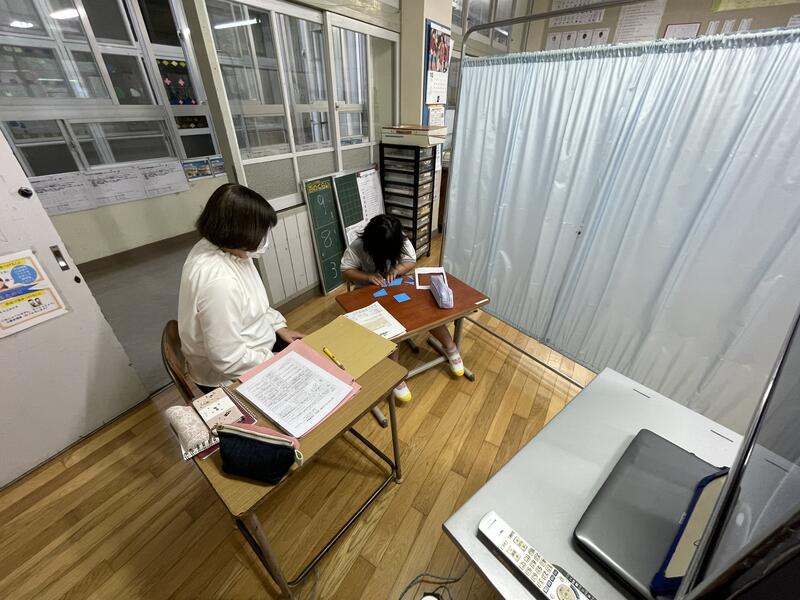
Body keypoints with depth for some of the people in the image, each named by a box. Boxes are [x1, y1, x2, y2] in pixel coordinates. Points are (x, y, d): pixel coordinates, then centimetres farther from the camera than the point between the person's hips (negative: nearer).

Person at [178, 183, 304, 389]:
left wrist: (279, 325, 3)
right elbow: (229, 360, -30)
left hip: (247, 346, 8)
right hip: (233, 376, -8)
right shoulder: (218, 280, -35)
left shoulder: (220, 247, -6)